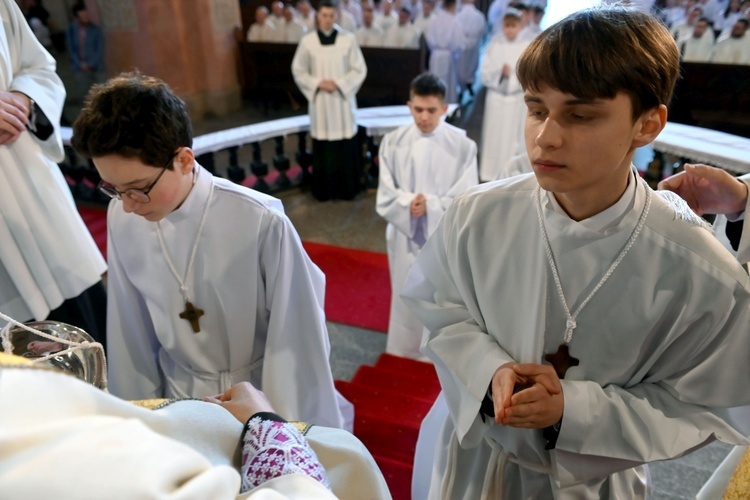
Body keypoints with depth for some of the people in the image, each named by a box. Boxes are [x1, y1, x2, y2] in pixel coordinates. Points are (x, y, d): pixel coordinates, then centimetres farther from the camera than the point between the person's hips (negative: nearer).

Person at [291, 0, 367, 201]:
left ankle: (347, 188, 17)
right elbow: (298, 71, 5)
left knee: (346, 145, 3)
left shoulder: (348, 39, -5)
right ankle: (324, 189, 17)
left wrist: (339, 84, -11)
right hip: (319, 101, 1)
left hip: (343, 99, 0)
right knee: (322, 147, 4)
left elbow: (359, 69, 0)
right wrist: (318, 83, -9)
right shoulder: (307, 41, -2)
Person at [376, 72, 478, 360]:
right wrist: (408, 204, -23)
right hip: (406, 236, 2)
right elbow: (385, 196, -5)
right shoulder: (393, 142, -6)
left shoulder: (462, 146, -12)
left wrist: (431, 205, -22)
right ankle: (404, 355, 39)